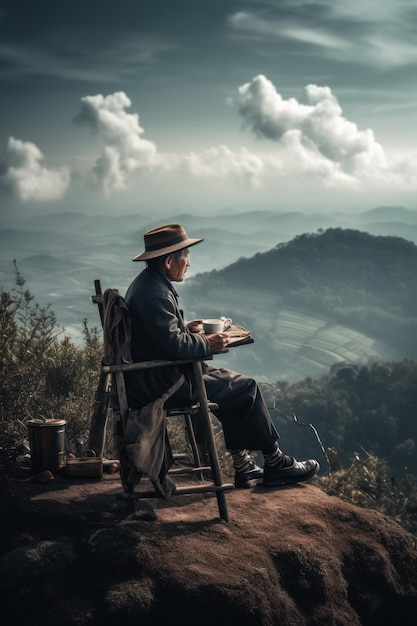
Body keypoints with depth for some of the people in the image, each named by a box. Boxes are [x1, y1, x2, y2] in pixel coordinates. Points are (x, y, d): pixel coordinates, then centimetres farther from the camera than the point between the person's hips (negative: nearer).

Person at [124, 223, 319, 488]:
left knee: (232, 384, 16)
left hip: (155, 375, 11)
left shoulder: (147, 283, 11)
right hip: (162, 384, -11)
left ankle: (243, 466, 16)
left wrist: (184, 328, 8)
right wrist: (207, 345, -14)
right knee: (246, 388, -3)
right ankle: (275, 464, 11)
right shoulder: (154, 293, -23)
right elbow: (173, 345, -29)